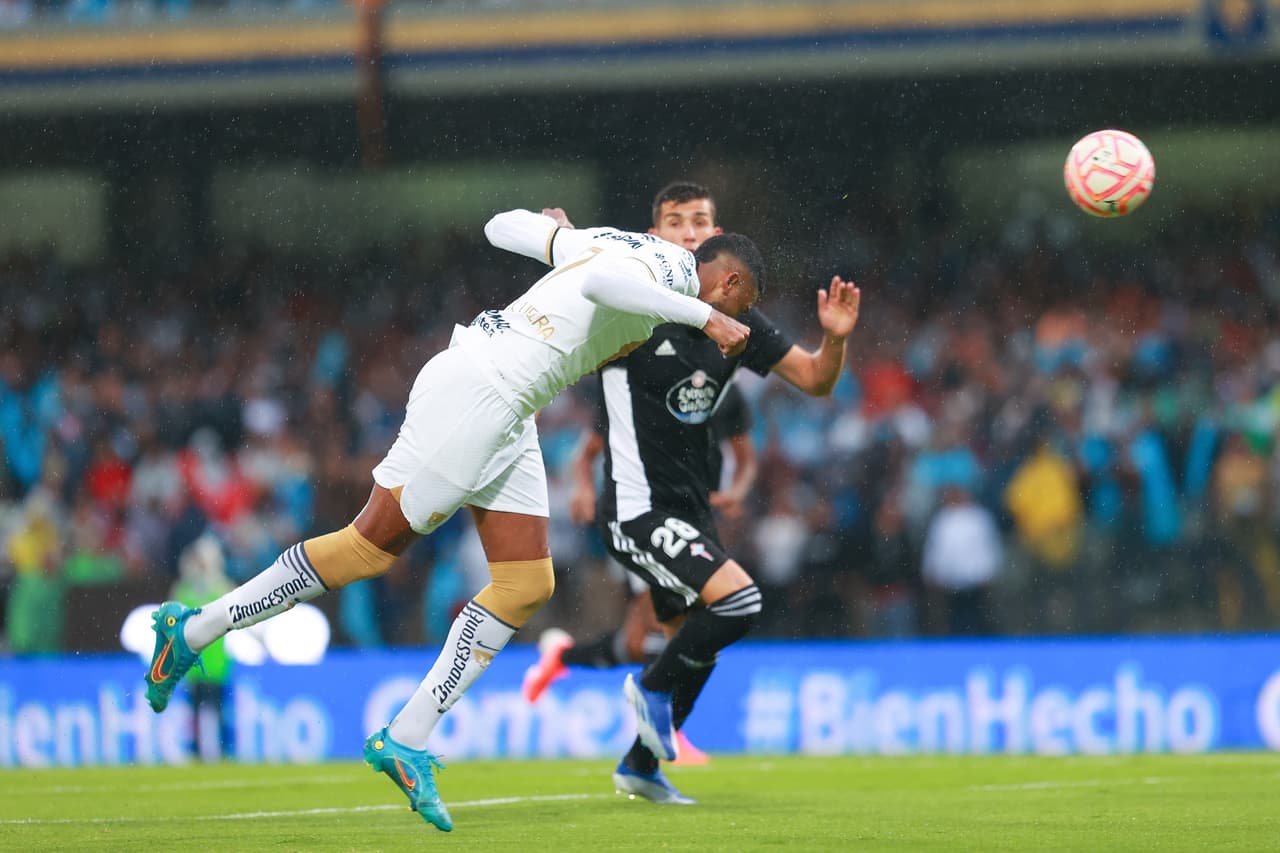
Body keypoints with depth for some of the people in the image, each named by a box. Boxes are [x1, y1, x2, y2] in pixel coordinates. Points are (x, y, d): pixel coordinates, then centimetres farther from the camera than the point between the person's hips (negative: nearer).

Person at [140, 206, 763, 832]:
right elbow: (601, 281, -35)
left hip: (506, 418, 10)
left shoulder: (611, 241, 16)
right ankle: (191, 632, 8)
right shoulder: (664, 263, -10)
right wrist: (706, 318, -31)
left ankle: (406, 740, 6)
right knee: (371, 545, -4)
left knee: (527, 585, 5)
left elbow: (502, 226, 24)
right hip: (473, 393, -10)